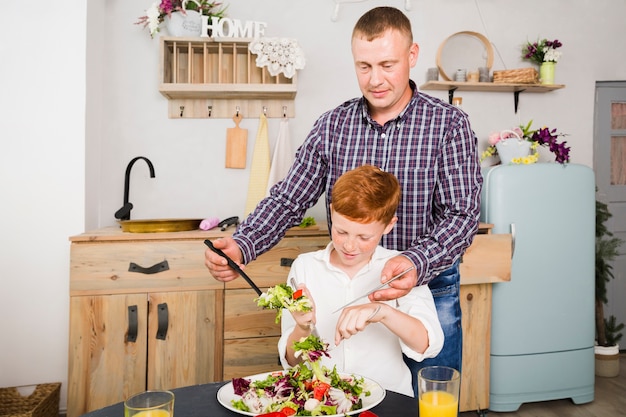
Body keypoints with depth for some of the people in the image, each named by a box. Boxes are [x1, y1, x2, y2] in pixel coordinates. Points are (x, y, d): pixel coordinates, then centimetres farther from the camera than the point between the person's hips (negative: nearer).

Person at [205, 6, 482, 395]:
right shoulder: (332, 125, -1)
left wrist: (417, 263, -36)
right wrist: (241, 245, -21)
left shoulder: (448, 124, -10)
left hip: (428, 289, -2)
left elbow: (462, 215, -16)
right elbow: (288, 199, -3)